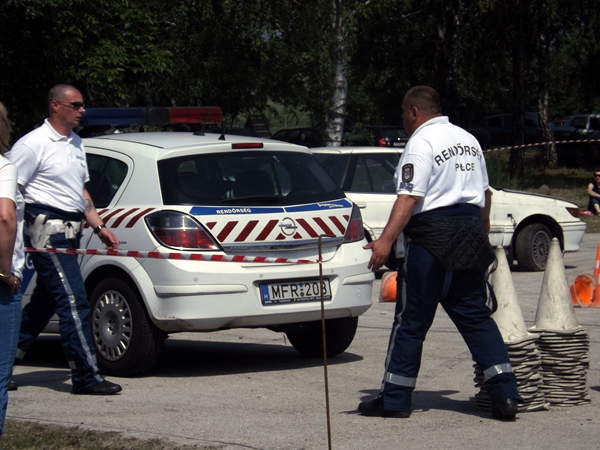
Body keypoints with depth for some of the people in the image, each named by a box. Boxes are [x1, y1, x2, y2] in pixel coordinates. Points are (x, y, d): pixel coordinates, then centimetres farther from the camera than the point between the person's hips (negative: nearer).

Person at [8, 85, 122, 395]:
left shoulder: (76, 144, 18)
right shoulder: (34, 144, -9)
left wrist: (99, 227, 17)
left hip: (67, 234, 9)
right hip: (47, 232, -9)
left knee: (43, 303, 12)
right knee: (74, 303, -12)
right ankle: (86, 377, -11)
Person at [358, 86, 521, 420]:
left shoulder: (422, 142, -8)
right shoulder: (468, 140, 16)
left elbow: (410, 197, -19)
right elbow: (485, 193, 22)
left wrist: (386, 240, -23)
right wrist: (481, 232, 32)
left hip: (432, 236, -7)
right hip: (469, 238, 7)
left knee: (412, 319, 0)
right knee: (476, 316, 8)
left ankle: (394, 400, 7)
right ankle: (506, 395, -1)